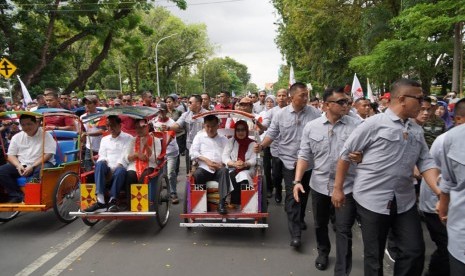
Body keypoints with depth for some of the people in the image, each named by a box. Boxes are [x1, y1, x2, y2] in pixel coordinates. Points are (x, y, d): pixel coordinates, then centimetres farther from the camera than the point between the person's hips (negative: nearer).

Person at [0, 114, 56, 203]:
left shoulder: (46, 135, -3)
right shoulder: (17, 137, 11)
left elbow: (48, 154, -11)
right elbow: (11, 155, 10)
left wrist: (32, 166, -20)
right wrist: (18, 166, -11)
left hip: (39, 164, -5)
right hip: (21, 165, 5)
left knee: (43, 170, -38)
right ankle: (18, 195, -19)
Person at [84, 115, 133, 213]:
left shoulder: (128, 138, 9)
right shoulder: (104, 139, 24)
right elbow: (102, 156, 12)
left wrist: (116, 167, -18)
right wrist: (107, 169, -9)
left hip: (120, 168, -3)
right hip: (108, 169, 4)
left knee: (120, 170, -38)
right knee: (100, 164, -31)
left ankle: (112, 201, -31)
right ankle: (100, 201, -39)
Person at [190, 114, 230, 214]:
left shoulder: (223, 139, 23)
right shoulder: (199, 136, 21)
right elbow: (193, 152, 7)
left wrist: (221, 163, -12)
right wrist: (207, 160, -8)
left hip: (219, 169, 1)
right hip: (205, 168, 0)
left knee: (224, 171, -34)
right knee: (196, 175, -34)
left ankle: (222, 203, -37)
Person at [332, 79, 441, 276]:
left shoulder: (417, 130, 9)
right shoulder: (374, 123, -10)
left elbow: (426, 162, 5)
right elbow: (345, 154, -6)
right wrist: (338, 188, -4)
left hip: (405, 202, 5)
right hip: (372, 199, -5)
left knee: (414, 251, 11)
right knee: (374, 255, 9)